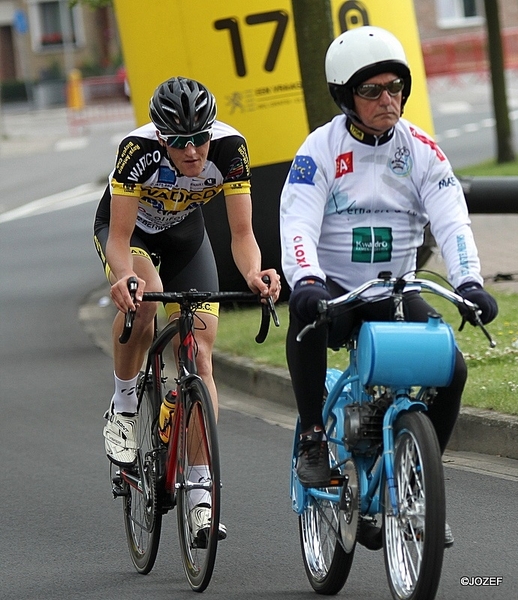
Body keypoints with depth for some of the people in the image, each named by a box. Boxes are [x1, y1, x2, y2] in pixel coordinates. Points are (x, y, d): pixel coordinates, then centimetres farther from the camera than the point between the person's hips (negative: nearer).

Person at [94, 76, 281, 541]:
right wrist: (124, 276, -56)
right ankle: (123, 406, -13)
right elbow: (119, 238, -35)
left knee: (200, 353, -8)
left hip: (185, 229, 2)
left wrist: (253, 273, -49)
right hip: (127, 227, -2)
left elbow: (242, 233, -28)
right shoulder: (138, 149, -36)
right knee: (144, 295, -36)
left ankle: (201, 487, -4)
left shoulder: (230, 147, -31)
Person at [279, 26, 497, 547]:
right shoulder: (320, 150, -6)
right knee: (305, 313, -38)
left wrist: (469, 282, -29)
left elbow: (451, 220, -10)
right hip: (333, 290, -2)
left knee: (450, 368, -21)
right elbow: (298, 225, -17)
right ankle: (313, 438, -23)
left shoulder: (421, 149, 0)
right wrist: (306, 282, -38)